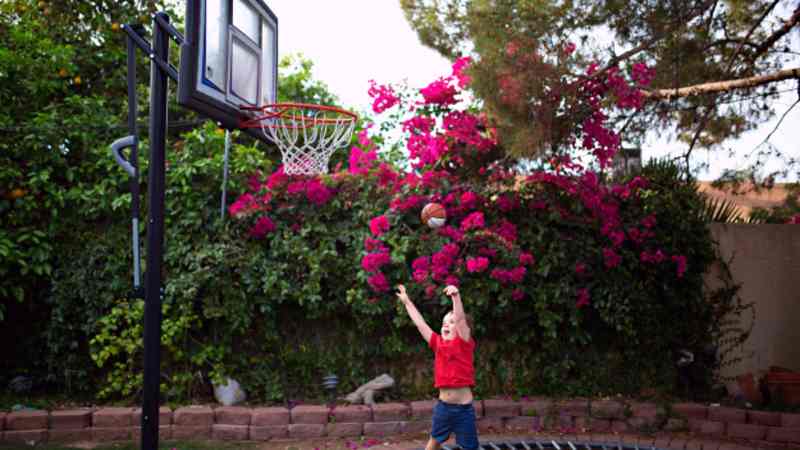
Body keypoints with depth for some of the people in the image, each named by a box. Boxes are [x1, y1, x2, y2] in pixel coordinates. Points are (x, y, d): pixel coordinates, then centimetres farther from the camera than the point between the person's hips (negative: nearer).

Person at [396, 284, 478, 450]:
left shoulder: (465, 343, -6)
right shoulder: (438, 343, 6)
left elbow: (460, 319, -22)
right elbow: (420, 323, 12)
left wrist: (456, 296, -36)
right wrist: (407, 302, 16)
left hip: (464, 407, -5)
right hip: (443, 405, 5)